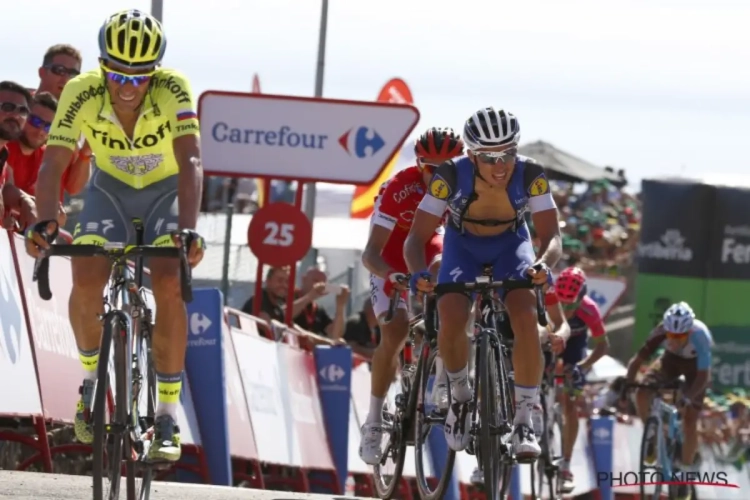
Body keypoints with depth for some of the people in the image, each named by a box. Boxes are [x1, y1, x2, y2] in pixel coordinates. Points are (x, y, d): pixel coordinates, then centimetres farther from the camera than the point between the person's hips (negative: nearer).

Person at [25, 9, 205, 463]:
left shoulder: (173, 91, -32)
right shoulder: (82, 94, -28)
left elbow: (190, 162, -41)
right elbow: (54, 165, -33)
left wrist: (189, 228, -55)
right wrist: (46, 222, -50)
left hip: (166, 193, -1)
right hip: (110, 190, 1)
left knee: (169, 287, -24)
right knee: (86, 283, -23)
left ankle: (168, 413, -13)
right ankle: (92, 375, 4)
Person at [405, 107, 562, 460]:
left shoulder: (530, 176, -30)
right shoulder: (452, 176, -32)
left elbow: (551, 235, -31)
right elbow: (417, 236, -30)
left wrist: (543, 264, -54)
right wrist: (418, 272, -51)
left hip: (510, 244, 0)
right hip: (463, 244, 0)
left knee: (526, 317, -26)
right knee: (451, 319, -26)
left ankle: (524, 421, -16)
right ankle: (460, 396, 3)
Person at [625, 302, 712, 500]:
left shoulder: (699, 335, -39)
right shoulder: (661, 333, -33)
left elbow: (703, 376, -37)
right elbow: (637, 360, -29)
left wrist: (687, 398, -50)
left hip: (695, 365, -3)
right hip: (671, 360, 3)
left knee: (689, 421, -11)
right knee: (642, 394, -21)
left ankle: (686, 474, 6)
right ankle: (653, 435, 8)